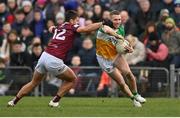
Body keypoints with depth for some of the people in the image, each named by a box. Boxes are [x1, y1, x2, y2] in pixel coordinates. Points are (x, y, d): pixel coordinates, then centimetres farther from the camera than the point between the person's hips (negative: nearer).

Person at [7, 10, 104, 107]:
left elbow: (51, 29, 44)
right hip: (54, 61, -7)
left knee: (34, 83, 24)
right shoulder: (72, 27, 2)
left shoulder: (58, 27, 20)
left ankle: (14, 101, 22)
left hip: (44, 56, 7)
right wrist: (101, 24, -7)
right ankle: (54, 101, 10)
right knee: (72, 79, 15)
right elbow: (87, 29, -12)